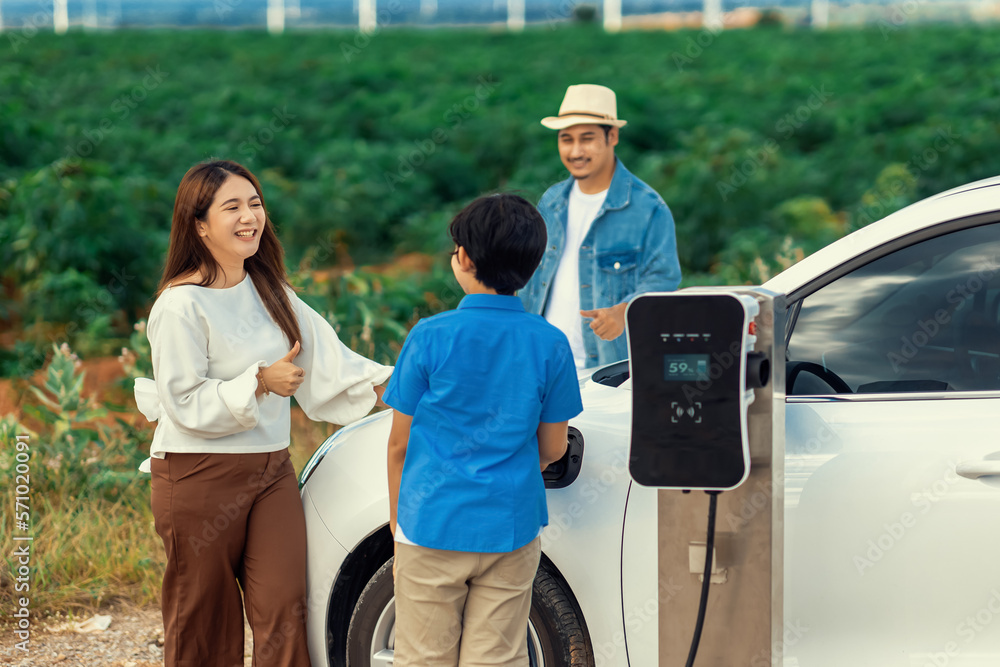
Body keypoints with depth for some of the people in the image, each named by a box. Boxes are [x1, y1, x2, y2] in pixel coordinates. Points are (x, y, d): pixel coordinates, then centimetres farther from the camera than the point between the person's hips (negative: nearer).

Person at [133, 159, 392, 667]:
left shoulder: (269, 291, 10)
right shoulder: (182, 306, -14)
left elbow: (323, 358, 11)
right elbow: (185, 402, -16)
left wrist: (386, 381, 2)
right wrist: (260, 383, -18)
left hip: (271, 471, 6)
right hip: (198, 474, -6)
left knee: (284, 609, -2)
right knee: (203, 621, 5)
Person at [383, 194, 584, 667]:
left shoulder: (431, 337, -9)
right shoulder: (550, 344, -3)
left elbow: (399, 443, -2)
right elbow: (552, 449, 6)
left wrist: (397, 518, 12)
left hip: (432, 526, -2)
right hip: (511, 529, 2)